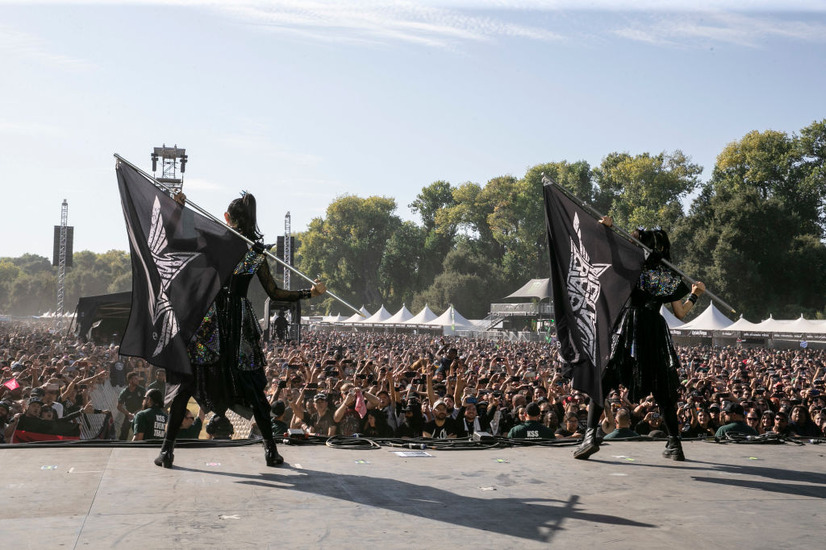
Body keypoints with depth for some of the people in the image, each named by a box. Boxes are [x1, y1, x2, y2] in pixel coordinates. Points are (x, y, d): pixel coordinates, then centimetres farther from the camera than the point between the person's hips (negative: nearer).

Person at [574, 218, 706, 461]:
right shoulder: (670, 277, 11)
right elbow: (680, 313, 14)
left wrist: (608, 228, 2)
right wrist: (694, 295, 29)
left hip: (627, 328, -3)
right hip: (656, 333, 3)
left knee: (600, 380, 0)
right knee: (663, 390, 14)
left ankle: (590, 435, -12)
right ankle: (674, 444, 17)